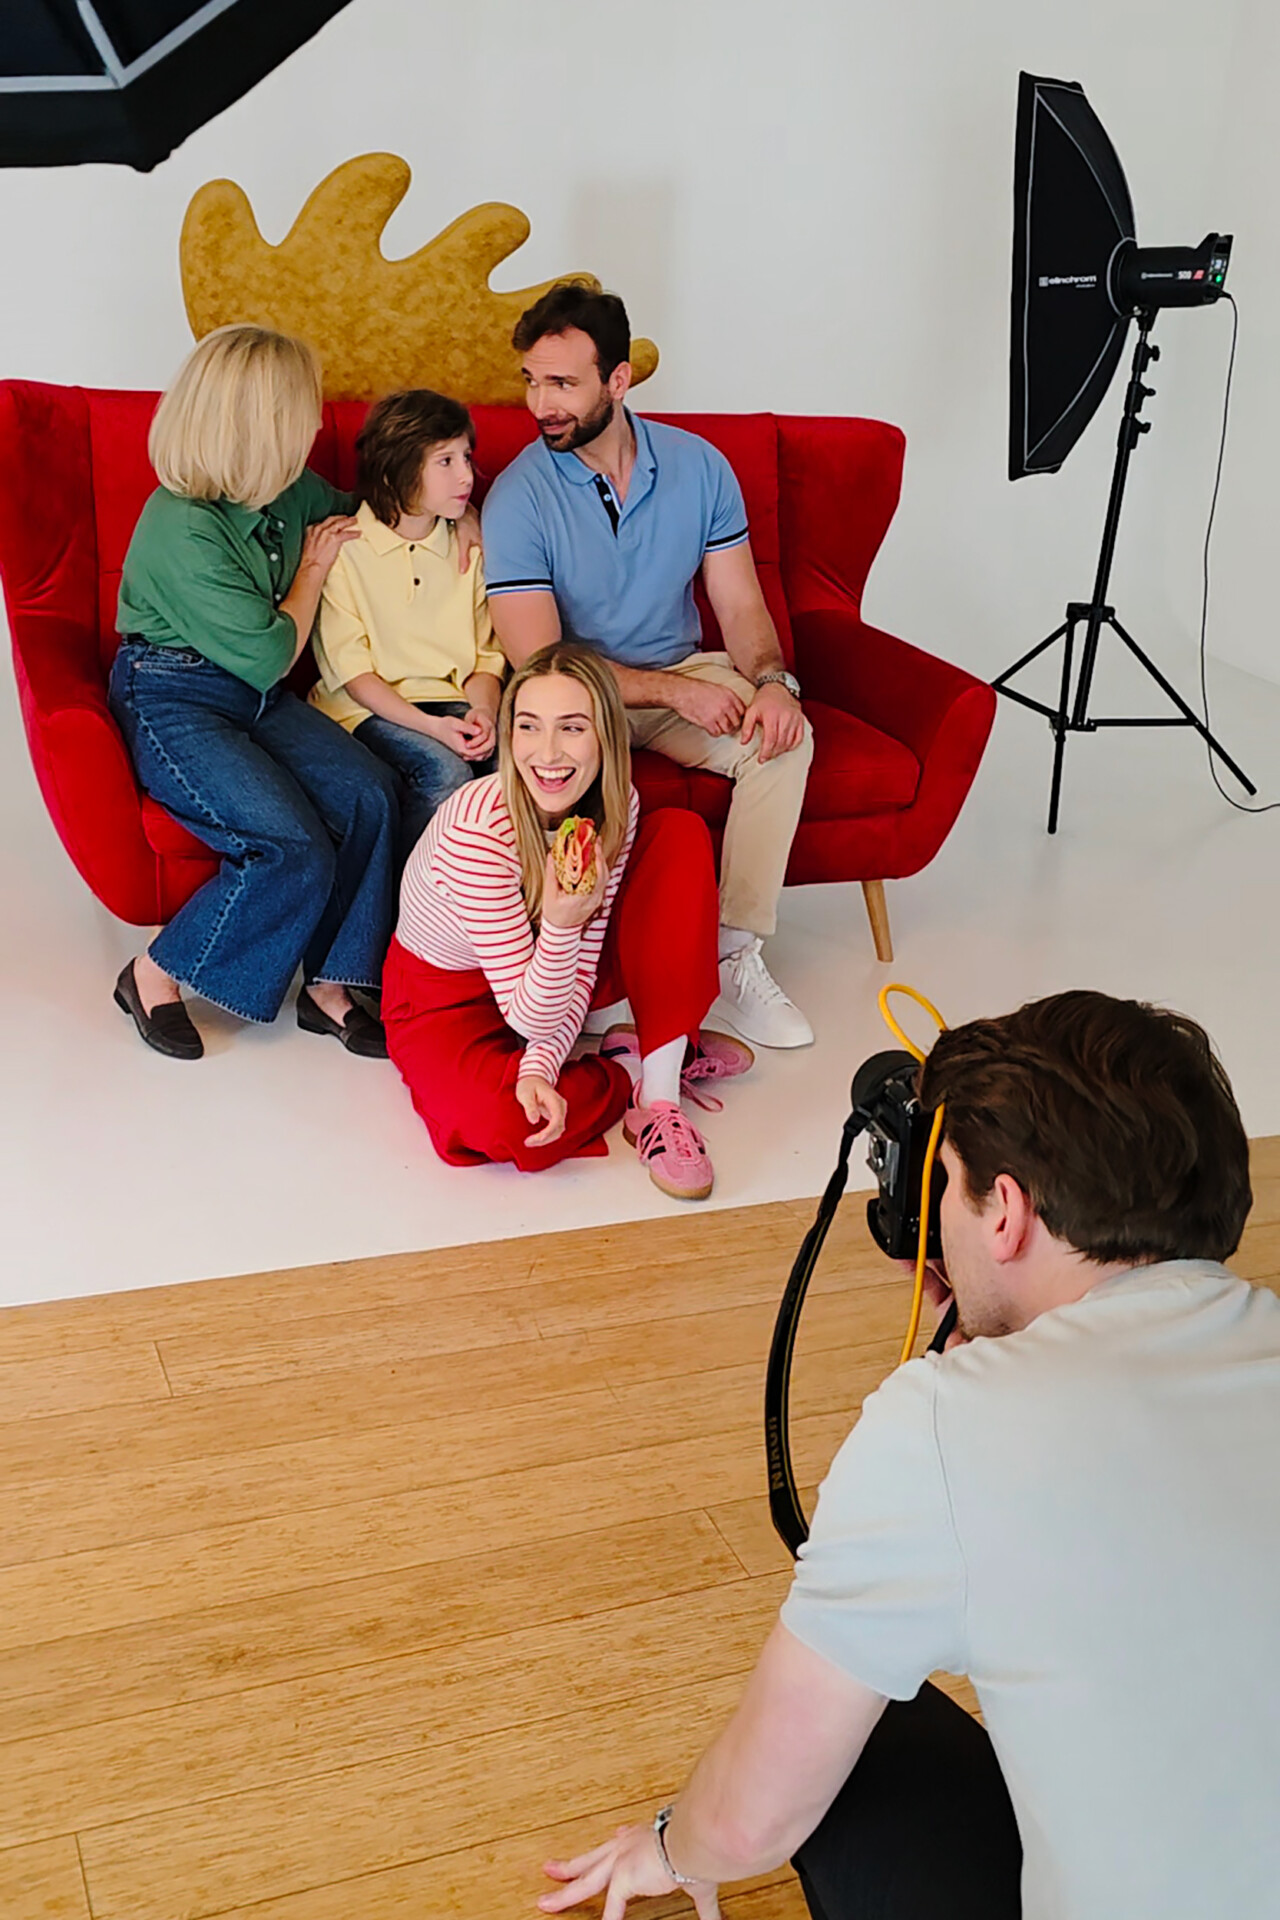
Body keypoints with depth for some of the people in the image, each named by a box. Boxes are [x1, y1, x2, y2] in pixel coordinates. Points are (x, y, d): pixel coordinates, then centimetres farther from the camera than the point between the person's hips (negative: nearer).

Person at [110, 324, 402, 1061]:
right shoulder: (183, 529, -22)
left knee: (368, 791, -18)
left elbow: (357, 518, 27)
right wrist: (315, 568, -3)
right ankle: (156, 976, -5)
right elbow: (268, 658, -16)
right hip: (171, 701, -7)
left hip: (253, 696, 7)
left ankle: (330, 985, -8)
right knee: (294, 848, -25)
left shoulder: (293, 492, 2)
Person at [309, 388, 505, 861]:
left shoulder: (467, 545, 11)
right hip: (367, 707, -4)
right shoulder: (343, 547, -5)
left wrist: (482, 710, -13)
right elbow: (350, 670, -8)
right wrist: (430, 726, -22)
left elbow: (487, 654, 11)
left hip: (450, 700, 4)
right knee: (444, 769, -33)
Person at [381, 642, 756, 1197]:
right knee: (499, 1124, -39)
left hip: (550, 983, 6)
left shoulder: (616, 807, -17)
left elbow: (582, 969, -12)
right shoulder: (478, 828, -34)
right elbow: (531, 1019, -31)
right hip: (448, 996, -5)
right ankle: (631, 1067, -5)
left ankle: (658, 1093, -19)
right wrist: (561, 921, -50)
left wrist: (541, 1063, -31)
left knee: (681, 833, -13)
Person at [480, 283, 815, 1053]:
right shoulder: (518, 496, -15)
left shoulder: (699, 466, -3)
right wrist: (675, 691, -25)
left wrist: (773, 681, -23)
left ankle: (737, 951, -18)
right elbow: (538, 663, -19)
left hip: (684, 672, 3)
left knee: (785, 737, -25)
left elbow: (741, 603, -1)